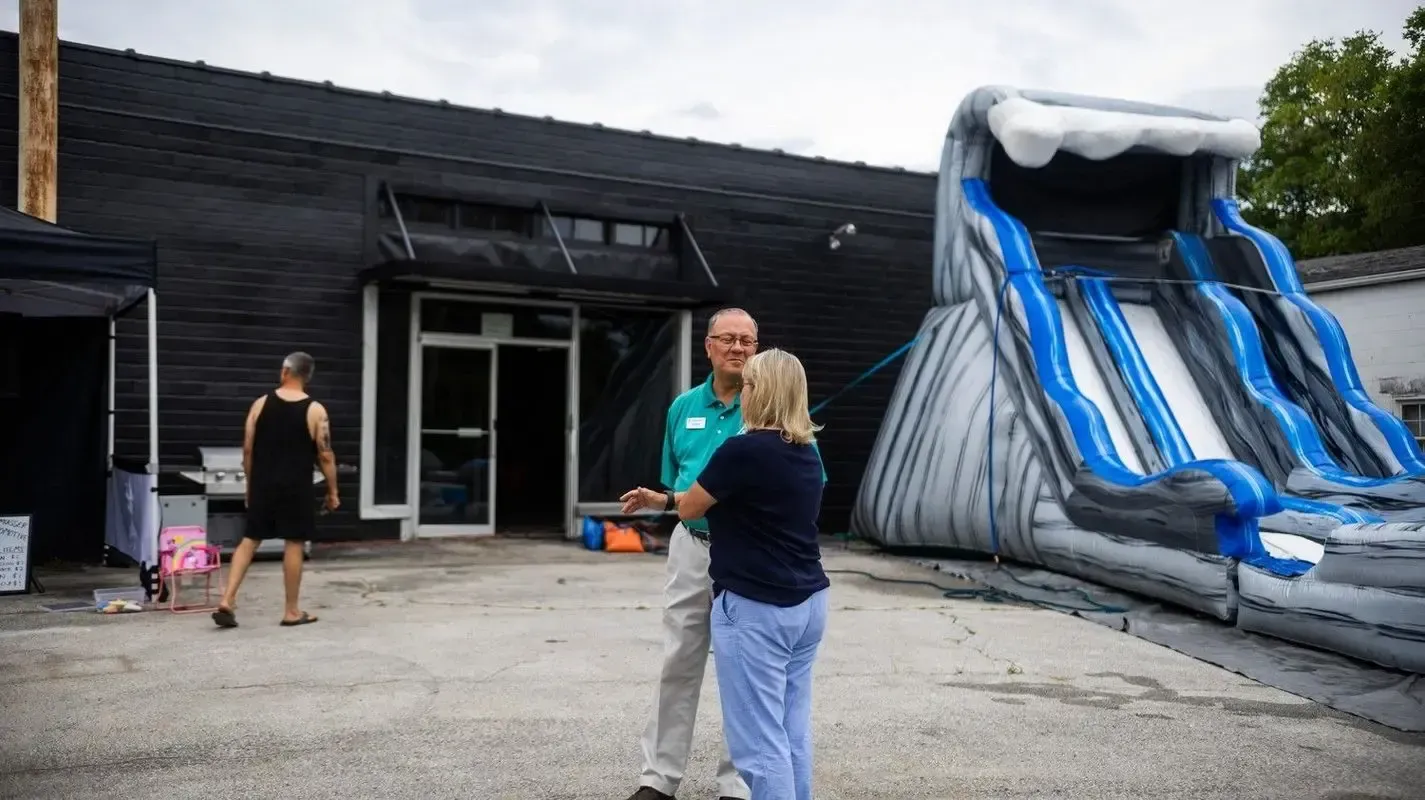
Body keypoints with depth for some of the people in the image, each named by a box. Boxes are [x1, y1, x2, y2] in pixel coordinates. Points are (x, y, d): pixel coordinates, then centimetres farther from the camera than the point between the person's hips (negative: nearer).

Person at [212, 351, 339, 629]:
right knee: (294, 544, 4)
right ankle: (292, 611, 10)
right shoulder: (315, 411, -6)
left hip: (263, 484, 3)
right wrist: (332, 492, 3)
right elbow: (325, 456, -6)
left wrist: (251, 484, 16)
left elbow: (248, 450, 4)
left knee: (249, 540, 12)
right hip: (295, 487, -3)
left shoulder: (261, 404, 2)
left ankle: (226, 601, 4)